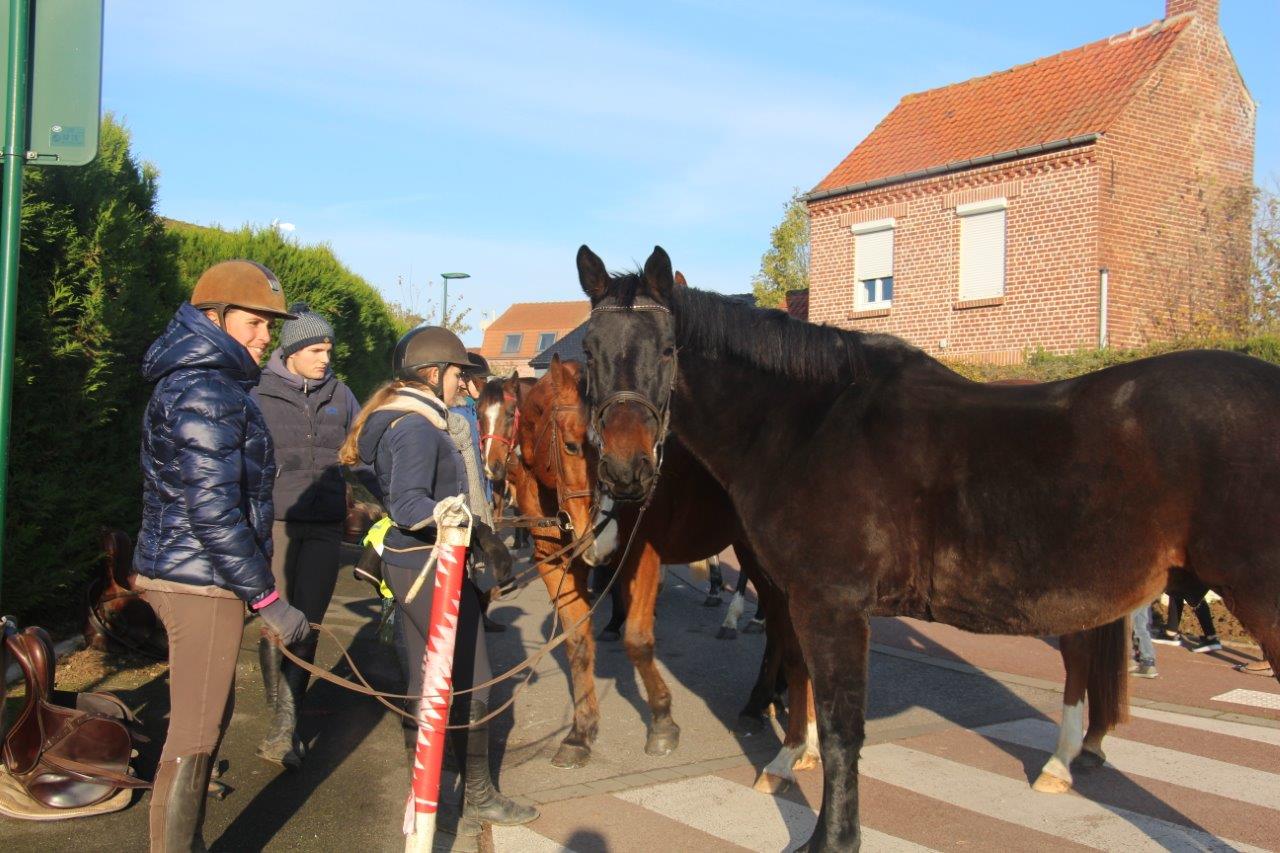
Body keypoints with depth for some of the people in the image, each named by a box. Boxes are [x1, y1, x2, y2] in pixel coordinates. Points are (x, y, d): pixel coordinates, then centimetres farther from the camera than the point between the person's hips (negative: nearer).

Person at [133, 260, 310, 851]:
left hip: (187, 574, 11)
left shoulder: (195, 381, 15)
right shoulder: (205, 392, -18)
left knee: (210, 715, 21)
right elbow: (212, 512, -23)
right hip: (201, 581, -11)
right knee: (195, 735, -2)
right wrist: (267, 598, -19)